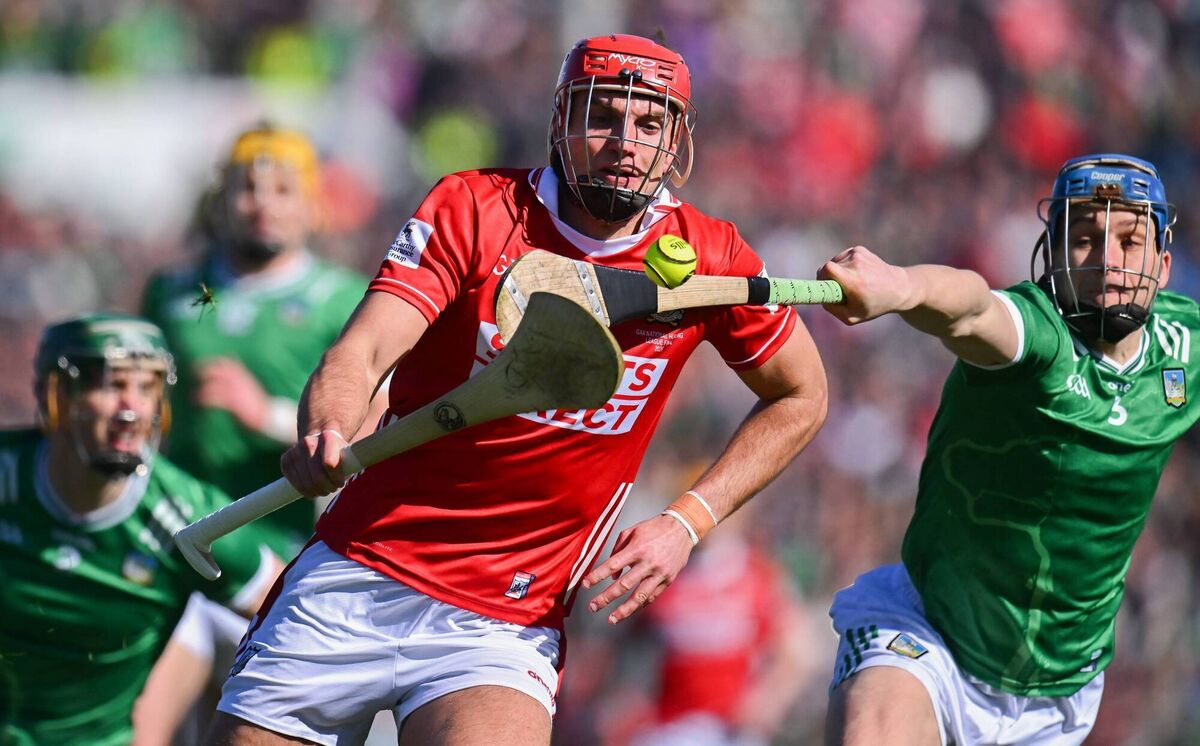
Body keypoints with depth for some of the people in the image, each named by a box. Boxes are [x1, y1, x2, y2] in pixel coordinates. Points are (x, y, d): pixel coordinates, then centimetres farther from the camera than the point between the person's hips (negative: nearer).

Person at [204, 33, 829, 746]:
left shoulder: (707, 256, -2)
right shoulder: (473, 207, -6)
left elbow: (801, 397, 13)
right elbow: (360, 356, -17)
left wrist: (687, 524, 0)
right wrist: (325, 436, -41)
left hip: (507, 622, -1)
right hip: (358, 578, 1)